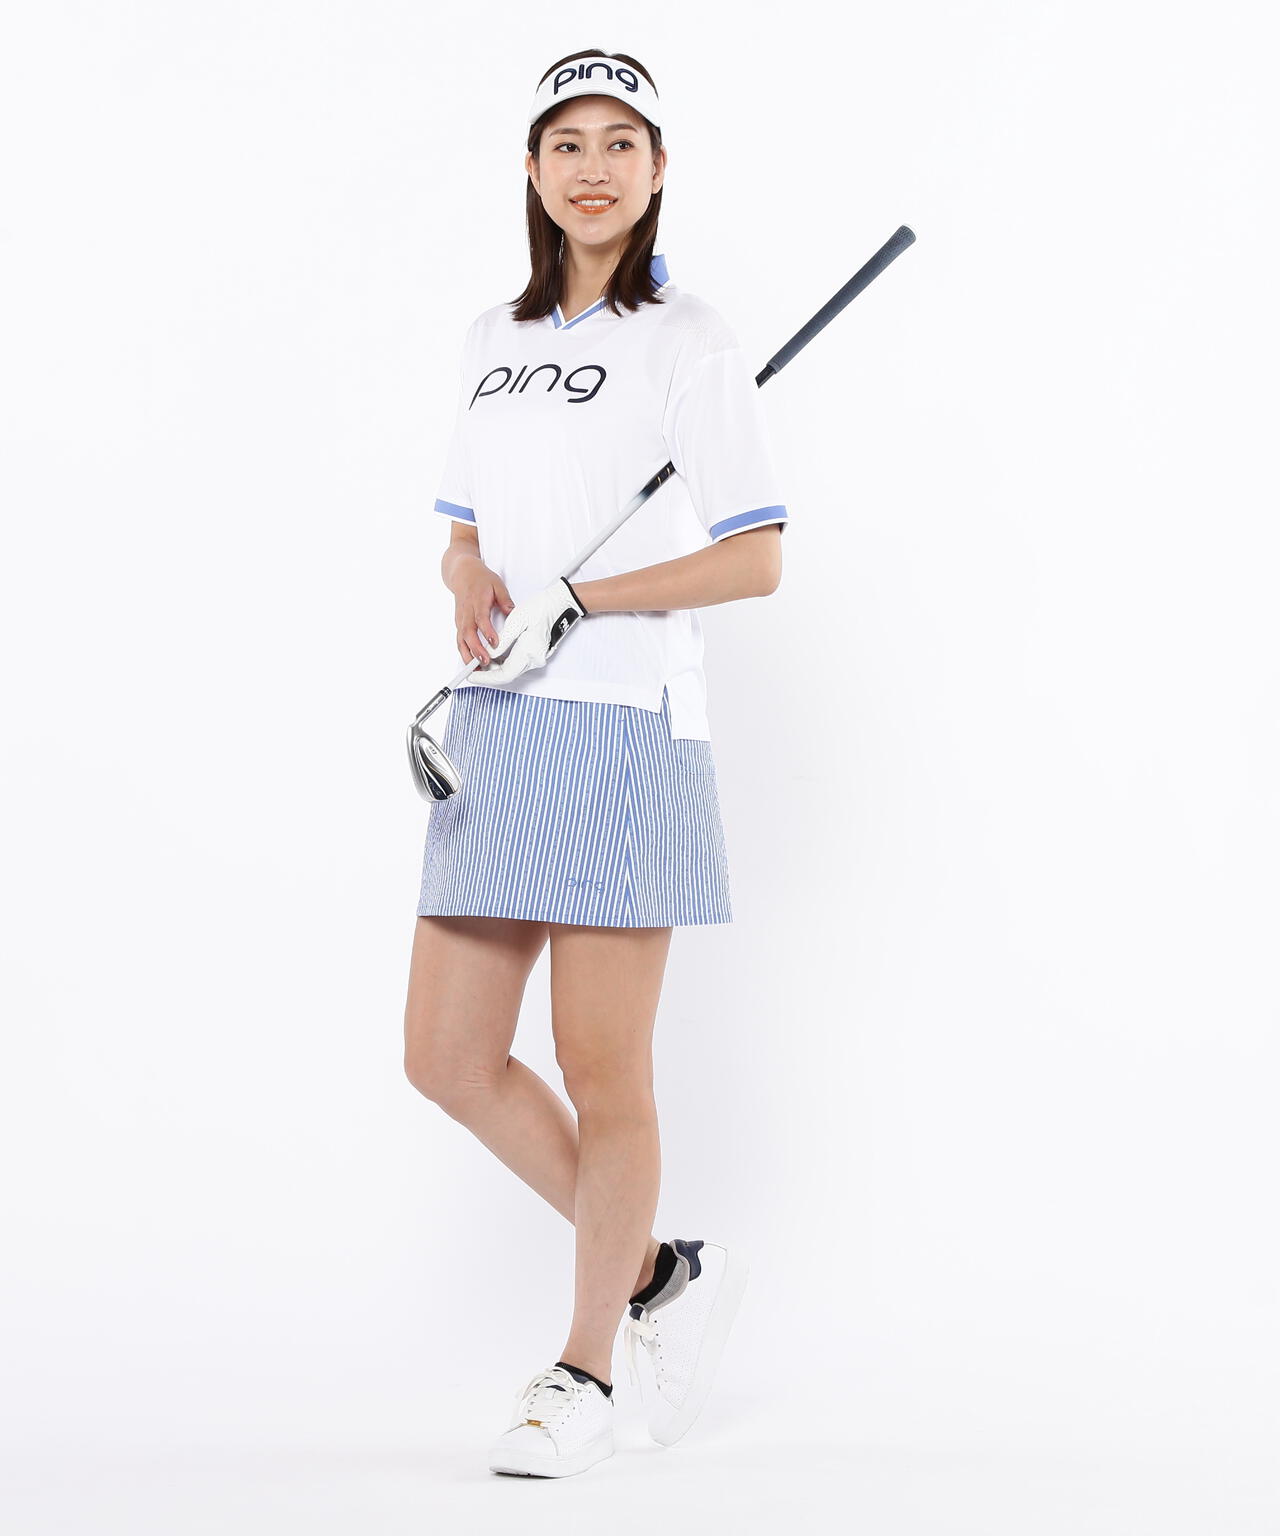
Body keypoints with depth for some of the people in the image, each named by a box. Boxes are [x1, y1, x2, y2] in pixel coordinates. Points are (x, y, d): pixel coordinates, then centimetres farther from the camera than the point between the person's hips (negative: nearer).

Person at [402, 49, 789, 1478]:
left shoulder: (685, 338, -3)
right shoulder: (492, 340, 17)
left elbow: (756, 558, -7)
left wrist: (565, 602, -14)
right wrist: (470, 582, -1)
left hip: (624, 727, -7)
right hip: (495, 731, 7)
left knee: (601, 1069, -1)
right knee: (449, 1058, 5)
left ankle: (584, 1373, 14)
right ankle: (660, 1271, 24)